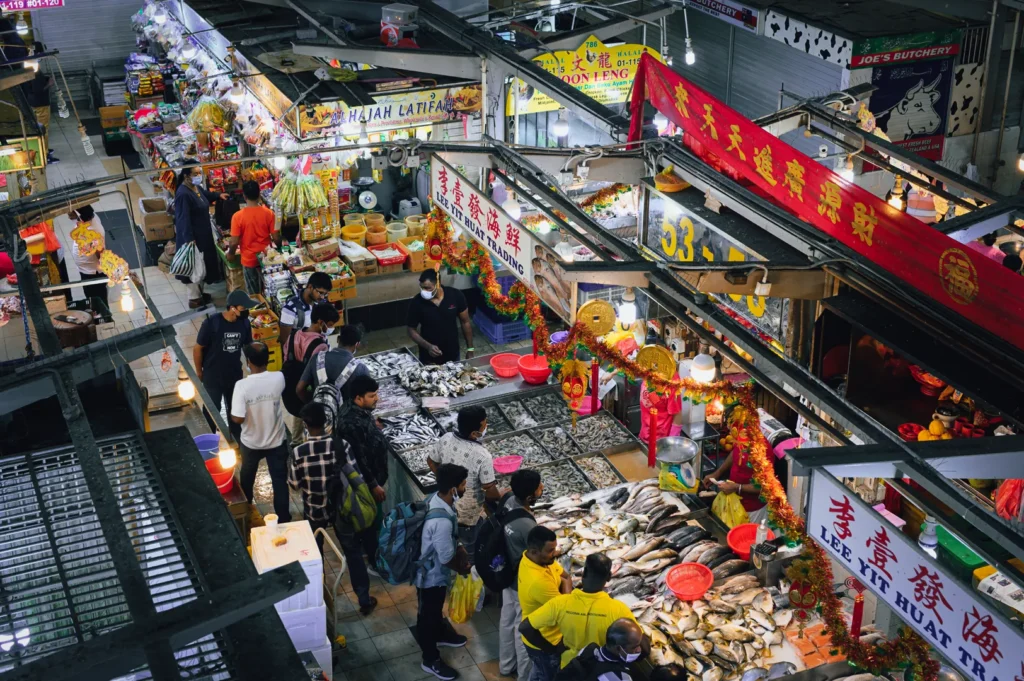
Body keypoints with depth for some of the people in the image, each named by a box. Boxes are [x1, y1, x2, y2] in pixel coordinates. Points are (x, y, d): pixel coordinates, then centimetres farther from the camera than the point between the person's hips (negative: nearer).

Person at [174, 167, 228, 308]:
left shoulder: (197, 188, 4)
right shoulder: (183, 194, -25)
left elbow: (206, 195, 31)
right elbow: (183, 219, -27)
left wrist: (219, 195, 20)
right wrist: (189, 239, -28)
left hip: (203, 234, 10)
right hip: (192, 237, -10)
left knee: (202, 264, 20)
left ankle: (199, 292, 35)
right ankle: (194, 298, 12)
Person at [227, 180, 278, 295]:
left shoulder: (238, 216, -16)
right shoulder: (268, 213, -12)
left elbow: (234, 242, -14)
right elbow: (276, 238, -9)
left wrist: (230, 254, 6)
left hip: (249, 259, -2)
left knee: (254, 294, 12)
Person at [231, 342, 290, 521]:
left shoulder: (242, 385, -28)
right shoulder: (278, 378, -19)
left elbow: (238, 418, -24)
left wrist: (231, 413, -3)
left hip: (251, 443, 0)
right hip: (276, 441, 0)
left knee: (247, 476, 27)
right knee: (280, 480, 15)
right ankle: (283, 518, 24)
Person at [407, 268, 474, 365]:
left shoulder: (455, 296, -15)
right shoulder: (416, 302, -18)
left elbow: (465, 322, -2)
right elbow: (412, 330, -7)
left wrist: (470, 349, 0)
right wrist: (428, 346, -23)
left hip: (453, 355, 2)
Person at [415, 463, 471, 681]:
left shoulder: (435, 498, -12)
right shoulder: (441, 521, -41)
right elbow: (446, 558, -27)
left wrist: (459, 548, 5)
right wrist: (462, 568, -8)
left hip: (433, 569, 8)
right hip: (431, 574, -8)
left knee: (436, 607, 33)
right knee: (428, 614, 14)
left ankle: (440, 634, 58)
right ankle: (430, 660, 35)